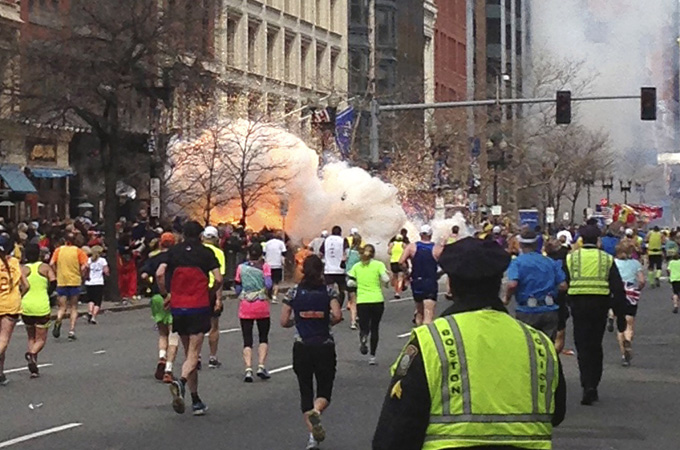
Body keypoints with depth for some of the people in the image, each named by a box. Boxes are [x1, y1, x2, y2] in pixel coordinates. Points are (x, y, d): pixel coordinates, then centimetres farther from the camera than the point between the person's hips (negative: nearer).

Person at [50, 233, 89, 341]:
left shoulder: (59, 250, 3)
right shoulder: (78, 251, 0)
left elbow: (52, 264, -6)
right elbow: (84, 266, -10)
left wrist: (57, 274, 8)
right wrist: (83, 276, 5)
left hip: (61, 282, 1)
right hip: (75, 281, -1)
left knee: (62, 307, 7)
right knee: (74, 307, 10)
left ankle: (58, 321, -25)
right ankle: (72, 330, 0)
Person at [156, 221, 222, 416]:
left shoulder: (174, 252, 6)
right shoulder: (206, 253, -1)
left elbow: (159, 273, -6)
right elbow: (218, 279, -8)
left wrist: (165, 294, 7)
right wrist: (217, 297, 10)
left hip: (178, 307, 3)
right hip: (199, 307, -3)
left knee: (188, 353, 13)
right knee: (193, 354, -4)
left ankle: (196, 401, 15)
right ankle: (181, 382, -34)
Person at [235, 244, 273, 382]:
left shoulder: (241, 267, 2)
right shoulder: (264, 266, -3)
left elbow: (237, 290, 3)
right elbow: (269, 284, -15)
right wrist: (267, 291, 7)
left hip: (245, 307, 1)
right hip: (262, 307, -1)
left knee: (247, 340, 3)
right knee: (263, 337, 14)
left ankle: (248, 369, -12)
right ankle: (261, 366, -2)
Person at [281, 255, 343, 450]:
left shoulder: (294, 293, 1)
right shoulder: (329, 291, -2)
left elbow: (284, 322, 0)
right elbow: (337, 315, -16)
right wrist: (327, 322, 5)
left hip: (301, 348, 1)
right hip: (325, 347, -1)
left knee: (305, 392, 11)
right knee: (325, 391, 10)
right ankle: (316, 412, -24)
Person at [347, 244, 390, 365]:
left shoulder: (356, 267, 6)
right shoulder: (378, 265, -1)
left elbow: (351, 283, 1)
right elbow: (386, 279, -13)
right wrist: (385, 283, 9)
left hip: (362, 301, 1)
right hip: (377, 300, -1)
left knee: (364, 327, 5)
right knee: (375, 328, 12)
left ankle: (363, 337, -32)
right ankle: (372, 356, 9)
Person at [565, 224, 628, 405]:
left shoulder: (570, 258, 3)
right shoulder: (607, 259, 5)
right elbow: (618, 289, 3)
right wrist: (620, 315, 6)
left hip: (578, 306, -1)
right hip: (600, 305, 2)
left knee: (583, 346, 1)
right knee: (595, 346, 14)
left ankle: (588, 386, -15)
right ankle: (593, 387, 18)